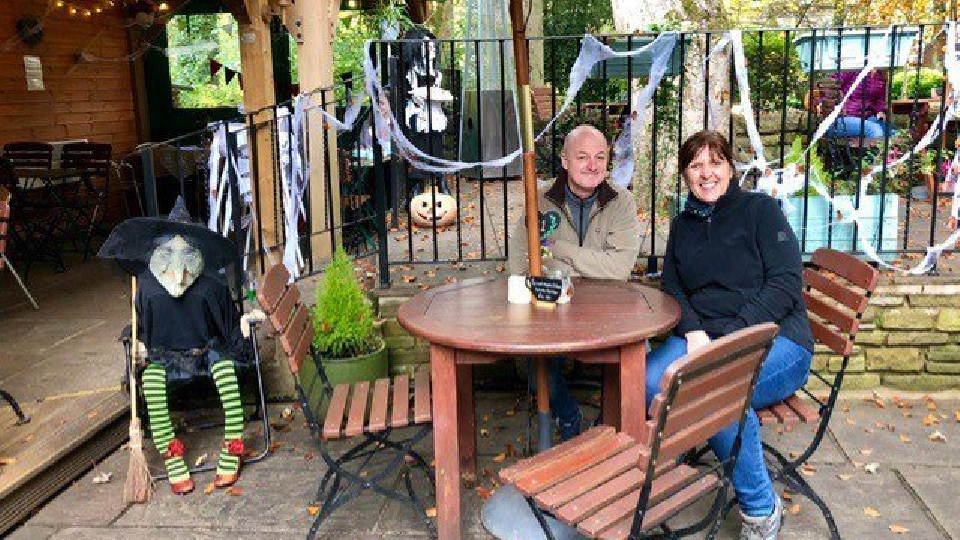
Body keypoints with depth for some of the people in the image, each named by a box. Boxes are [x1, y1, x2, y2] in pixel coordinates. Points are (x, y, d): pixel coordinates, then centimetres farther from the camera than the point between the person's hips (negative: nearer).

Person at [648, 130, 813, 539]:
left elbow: (786, 284, -7)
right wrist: (693, 330, -9)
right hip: (700, 337, 4)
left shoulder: (760, 209, 3)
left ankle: (761, 507, -14)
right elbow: (671, 288, 13)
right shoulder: (682, 226, 19)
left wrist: (733, 335, -17)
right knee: (650, 380, -30)